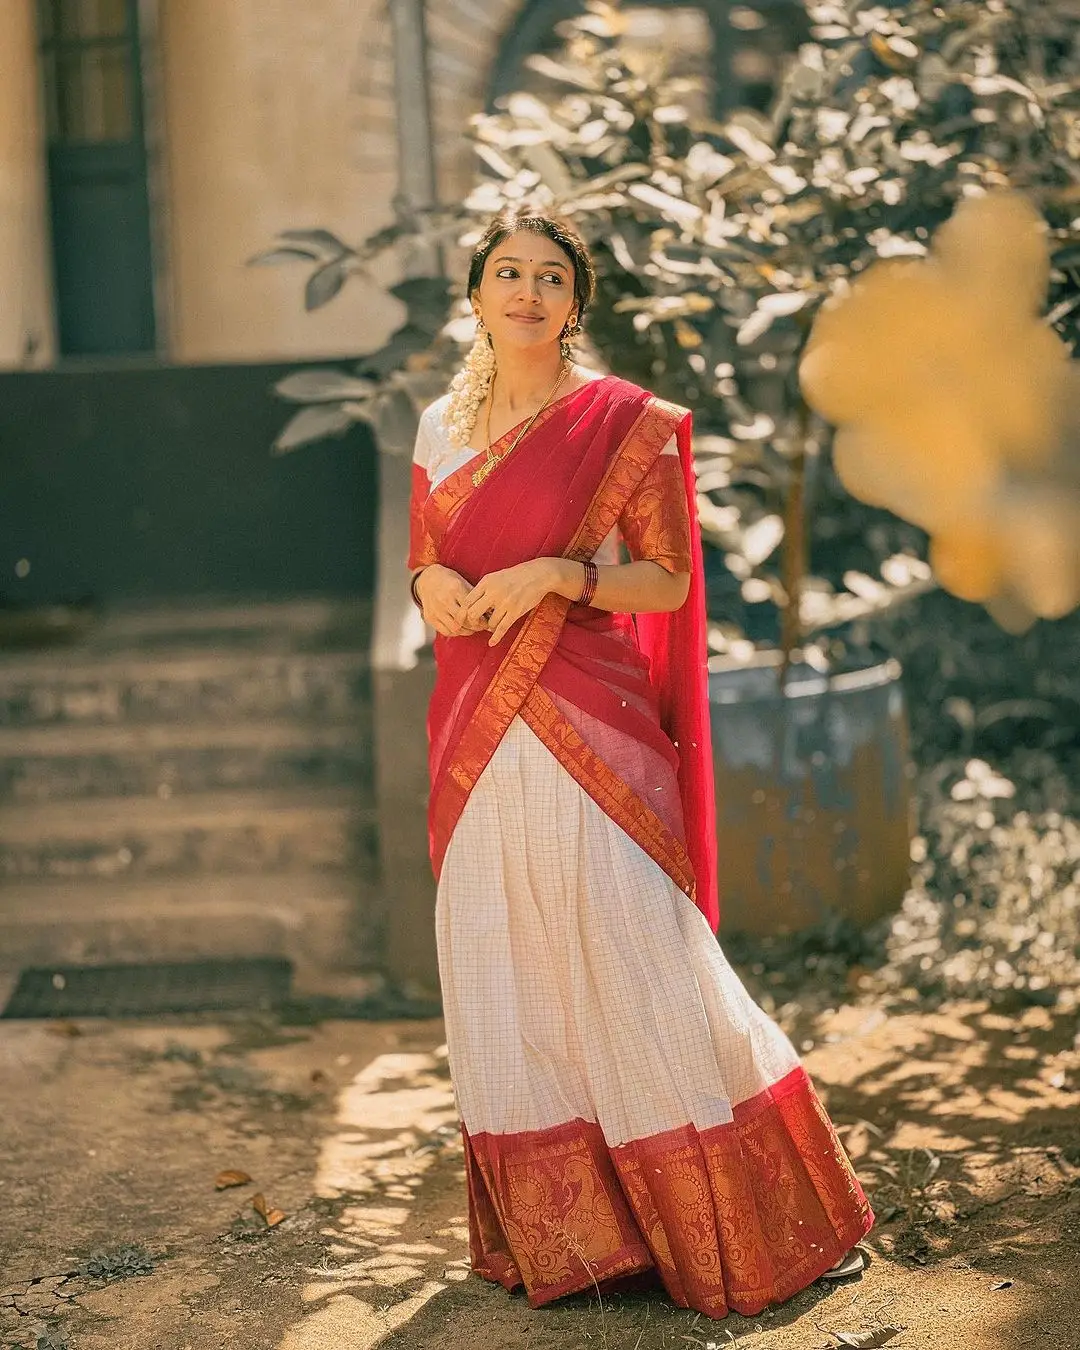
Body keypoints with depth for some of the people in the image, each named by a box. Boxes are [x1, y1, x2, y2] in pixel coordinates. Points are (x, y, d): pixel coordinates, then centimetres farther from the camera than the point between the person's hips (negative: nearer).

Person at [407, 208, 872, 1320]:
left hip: (584, 730, -5)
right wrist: (431, 584, -3)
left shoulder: (624, 423, -2)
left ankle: (730, 1226, 12)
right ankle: (550, 1230, 20)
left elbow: (666, 580, -3)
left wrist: (555, 575, -17)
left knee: (628, 958, -4)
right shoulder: (441, 426, 13)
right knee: (500, 970, 7)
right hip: (474, 730, 5)